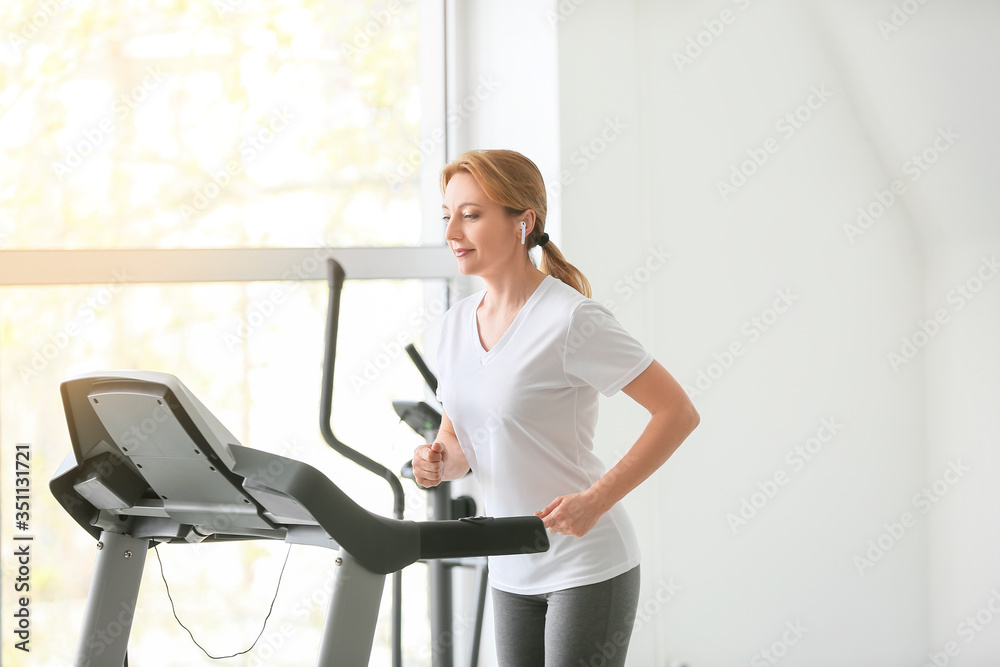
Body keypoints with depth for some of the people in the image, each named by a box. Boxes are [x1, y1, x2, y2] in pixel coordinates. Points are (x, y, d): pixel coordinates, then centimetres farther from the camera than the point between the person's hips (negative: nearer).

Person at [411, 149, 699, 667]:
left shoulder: (571, 321, -16)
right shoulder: (457, 323, 7)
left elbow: (678, 413, -15)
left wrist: (596, 500, -22)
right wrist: (439, 462, -6)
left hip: (588, 569, -7)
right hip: (511, 571, 7)